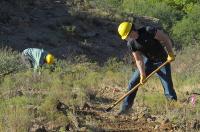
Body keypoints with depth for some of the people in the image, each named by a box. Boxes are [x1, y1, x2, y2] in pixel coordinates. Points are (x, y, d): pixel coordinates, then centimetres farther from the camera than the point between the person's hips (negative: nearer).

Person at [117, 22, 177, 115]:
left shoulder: (149, 31, -25)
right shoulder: (131, 44, -10)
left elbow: (166, 38, -18)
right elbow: (138, 60, -8)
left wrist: (170, 54, -19)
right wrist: (142, 74, -17)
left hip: (162, 62, -5)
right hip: (148, 62, 5)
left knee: (168, 89, -9)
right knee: (133, 83, -1)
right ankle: (125, 108, 9)